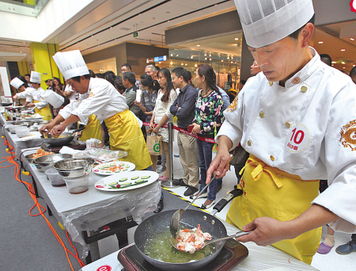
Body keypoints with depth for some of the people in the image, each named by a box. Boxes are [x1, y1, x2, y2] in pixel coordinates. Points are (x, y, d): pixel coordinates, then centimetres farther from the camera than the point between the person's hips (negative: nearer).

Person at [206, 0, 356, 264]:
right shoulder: (256, 84, -4)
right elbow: (233, 123, 10)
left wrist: (288, 230, -33)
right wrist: (223, 150, -11)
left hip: (294, 209, -4)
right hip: (246, 193, 5)